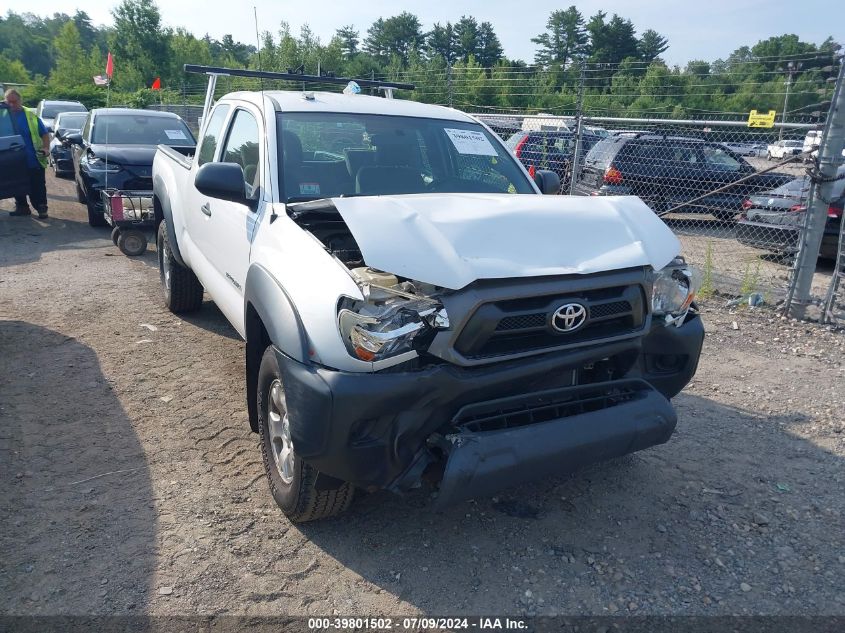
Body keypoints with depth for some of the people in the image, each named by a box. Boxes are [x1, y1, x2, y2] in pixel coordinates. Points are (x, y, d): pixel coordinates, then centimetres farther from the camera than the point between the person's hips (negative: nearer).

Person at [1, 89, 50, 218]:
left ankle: (42, 208, 10)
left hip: (34, 160, -3)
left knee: (37, 187, 1)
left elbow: (44, 133, 0)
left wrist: (46, 148, -12)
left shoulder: (30, 115, -1)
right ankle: (21, 207, 23)